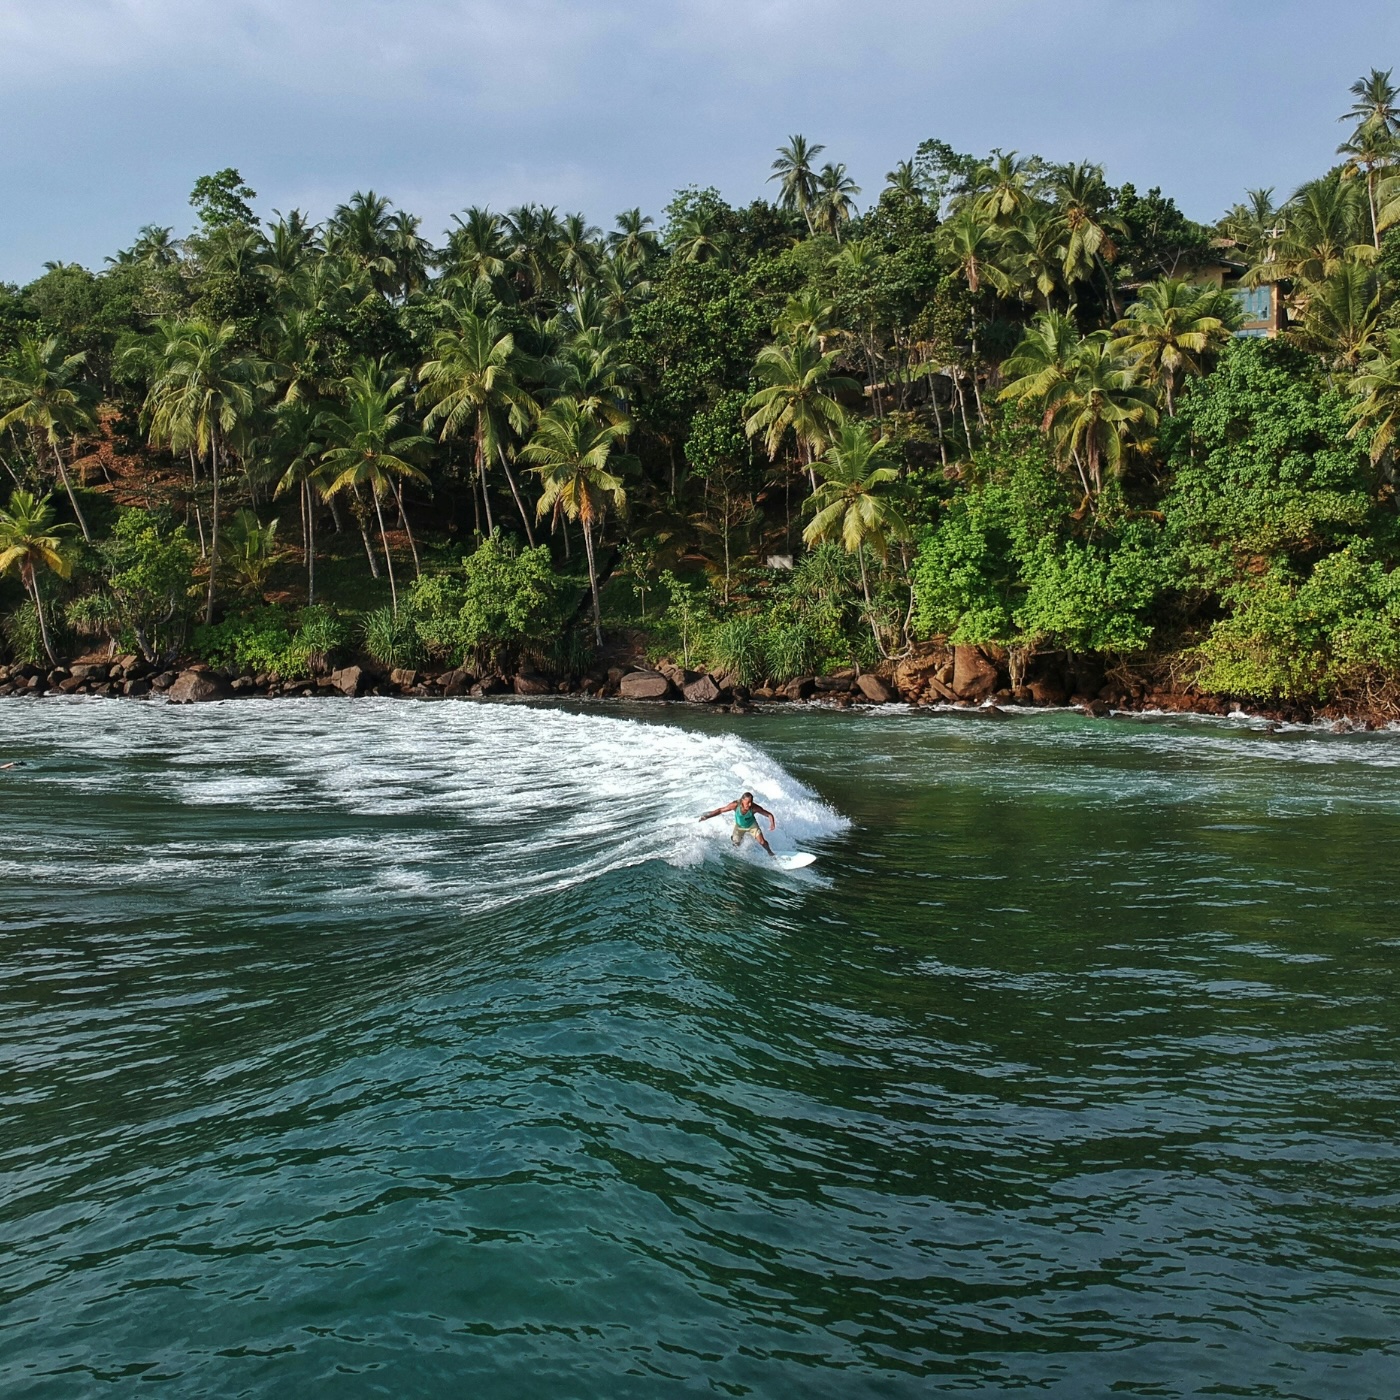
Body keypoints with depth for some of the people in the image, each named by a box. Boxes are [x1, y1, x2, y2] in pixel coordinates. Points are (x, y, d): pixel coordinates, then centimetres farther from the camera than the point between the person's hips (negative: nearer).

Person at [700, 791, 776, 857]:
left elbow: (769, 814, -30)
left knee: (762, 842, -9)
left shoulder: (754, 807, -37)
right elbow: (720, 810, -22)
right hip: (739, 826, 1)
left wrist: (772, 824, -49)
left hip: (752, 825, -1)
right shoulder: (735, 805, -36)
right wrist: (707, 816, -25)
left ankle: (770, 852, 25)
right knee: (735, 844, 8)